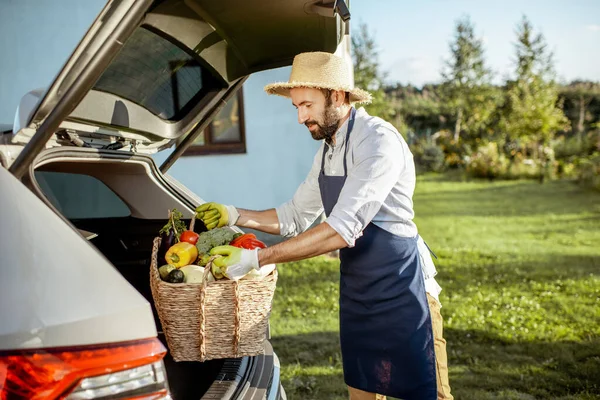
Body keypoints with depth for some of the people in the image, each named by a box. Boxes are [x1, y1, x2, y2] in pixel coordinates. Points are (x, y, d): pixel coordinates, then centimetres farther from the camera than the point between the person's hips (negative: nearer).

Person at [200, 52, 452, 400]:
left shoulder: (378, 140, -19)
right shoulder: (327, 151, 10)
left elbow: (343, 230, -27)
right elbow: (296, 217, 20)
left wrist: (255, 259, -26)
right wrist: (236, 216, 5)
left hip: (402, 293, -8)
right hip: (356, 294, 8)